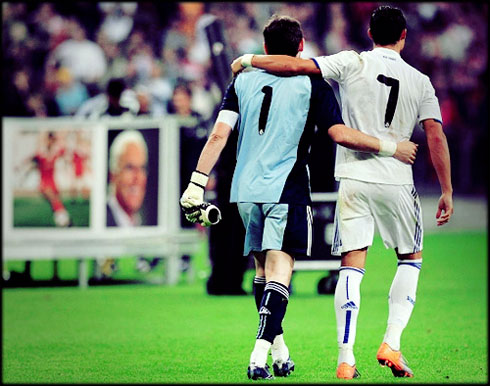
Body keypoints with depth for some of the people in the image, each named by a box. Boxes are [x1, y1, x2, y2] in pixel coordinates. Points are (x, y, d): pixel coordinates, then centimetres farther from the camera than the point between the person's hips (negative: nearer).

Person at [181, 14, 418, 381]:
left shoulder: (243, 80, 7)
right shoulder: (312, 84, -2)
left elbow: (219, 134, 0)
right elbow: (340, 134, -10)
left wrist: (197, 184, 0)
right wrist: (389, 148, -1)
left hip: (246, 189, 4)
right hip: (286, 189, -4)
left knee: (263, 268, 17)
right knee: (279, 272, -7)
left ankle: (279, 350, 23)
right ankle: (260, 356, -22)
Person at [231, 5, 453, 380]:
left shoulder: (353, 64, -1)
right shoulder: (420, 82, 3)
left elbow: (296, 65, -8)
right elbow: (436, 137, -2)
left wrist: (247, 60, 5)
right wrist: (447, 191, 4)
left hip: (354, 179, 0)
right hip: (397, 181, 0)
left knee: (351, 268, 1)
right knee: (411, 258, 19)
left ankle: (346, 359, -7)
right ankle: (391, 344, 5)